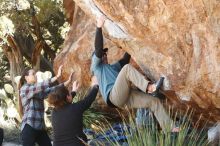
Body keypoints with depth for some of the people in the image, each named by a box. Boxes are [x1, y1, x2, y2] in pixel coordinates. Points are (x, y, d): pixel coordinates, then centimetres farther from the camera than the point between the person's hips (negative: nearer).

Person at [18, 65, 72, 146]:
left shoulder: (38, 90, 17)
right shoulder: (24, 89, -5)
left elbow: (52, 90, 6)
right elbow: (40, 86, -19)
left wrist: (67, 82, -4)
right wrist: (57, 76, -25)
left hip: (40, 127, 8)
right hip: (29, 127, -8)